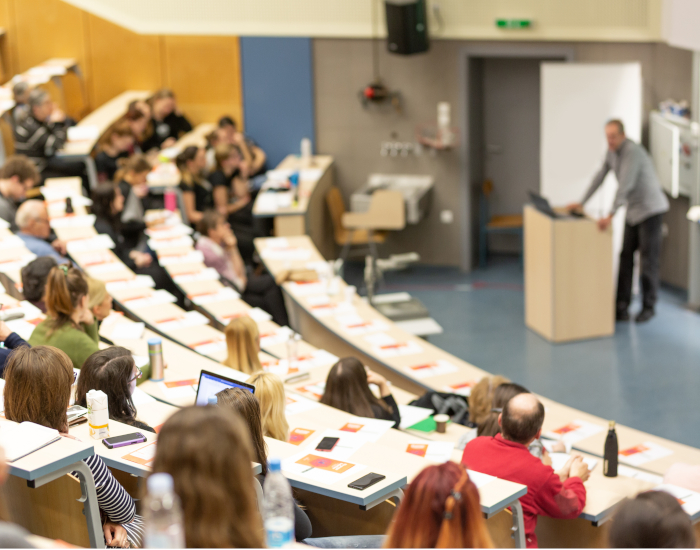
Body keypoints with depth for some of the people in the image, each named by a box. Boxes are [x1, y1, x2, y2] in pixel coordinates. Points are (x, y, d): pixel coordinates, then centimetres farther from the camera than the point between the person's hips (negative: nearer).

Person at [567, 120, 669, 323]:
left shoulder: (632, 151, -24)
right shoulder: (612, 151, 3)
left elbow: (625, 185, -33)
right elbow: (600, 176, 13)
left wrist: (610, 216, -39)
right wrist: (582, 202, 11)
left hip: (650, 208, -8)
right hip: (633, 210, 8)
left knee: (649, 260, -3)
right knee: (625, 257, 2)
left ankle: (648, 307, 7)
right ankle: (621, 307, 3)